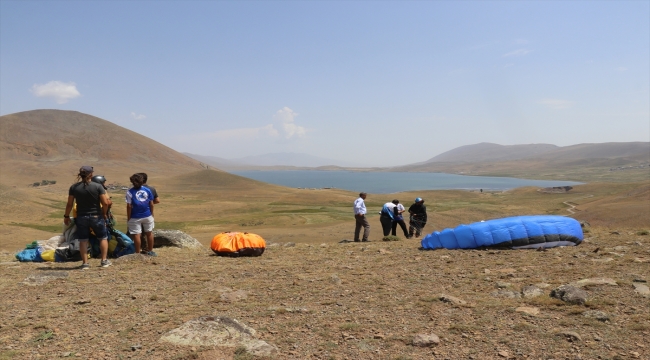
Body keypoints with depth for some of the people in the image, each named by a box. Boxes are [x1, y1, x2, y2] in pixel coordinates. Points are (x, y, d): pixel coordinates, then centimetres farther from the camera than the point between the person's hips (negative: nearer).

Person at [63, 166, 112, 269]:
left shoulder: (74, 187, -3)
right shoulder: (98, 186, -10)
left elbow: (69, 204, 0)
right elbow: (105, 203, -12)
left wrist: (66, 216, 14)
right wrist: (104, 213, 5)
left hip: (81, 217, 2)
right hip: (96, 217, -2)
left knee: (83, 240, 10)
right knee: (103, 238, 13)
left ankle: (85, 263, 9)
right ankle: (104, 261, 10)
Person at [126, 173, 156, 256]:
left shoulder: (130, 192, -8)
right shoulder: (147, 190, 1)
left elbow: (129, 206, -10)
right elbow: (151, 204, 3)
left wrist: (128, 218, -2)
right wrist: (152, 214, 15)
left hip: (135, 217, -3)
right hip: (147, 216, 4)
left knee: (137, 235, 2)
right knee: (149, 233, 17)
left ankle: (138, 253, 6)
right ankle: (150, 251, 27)